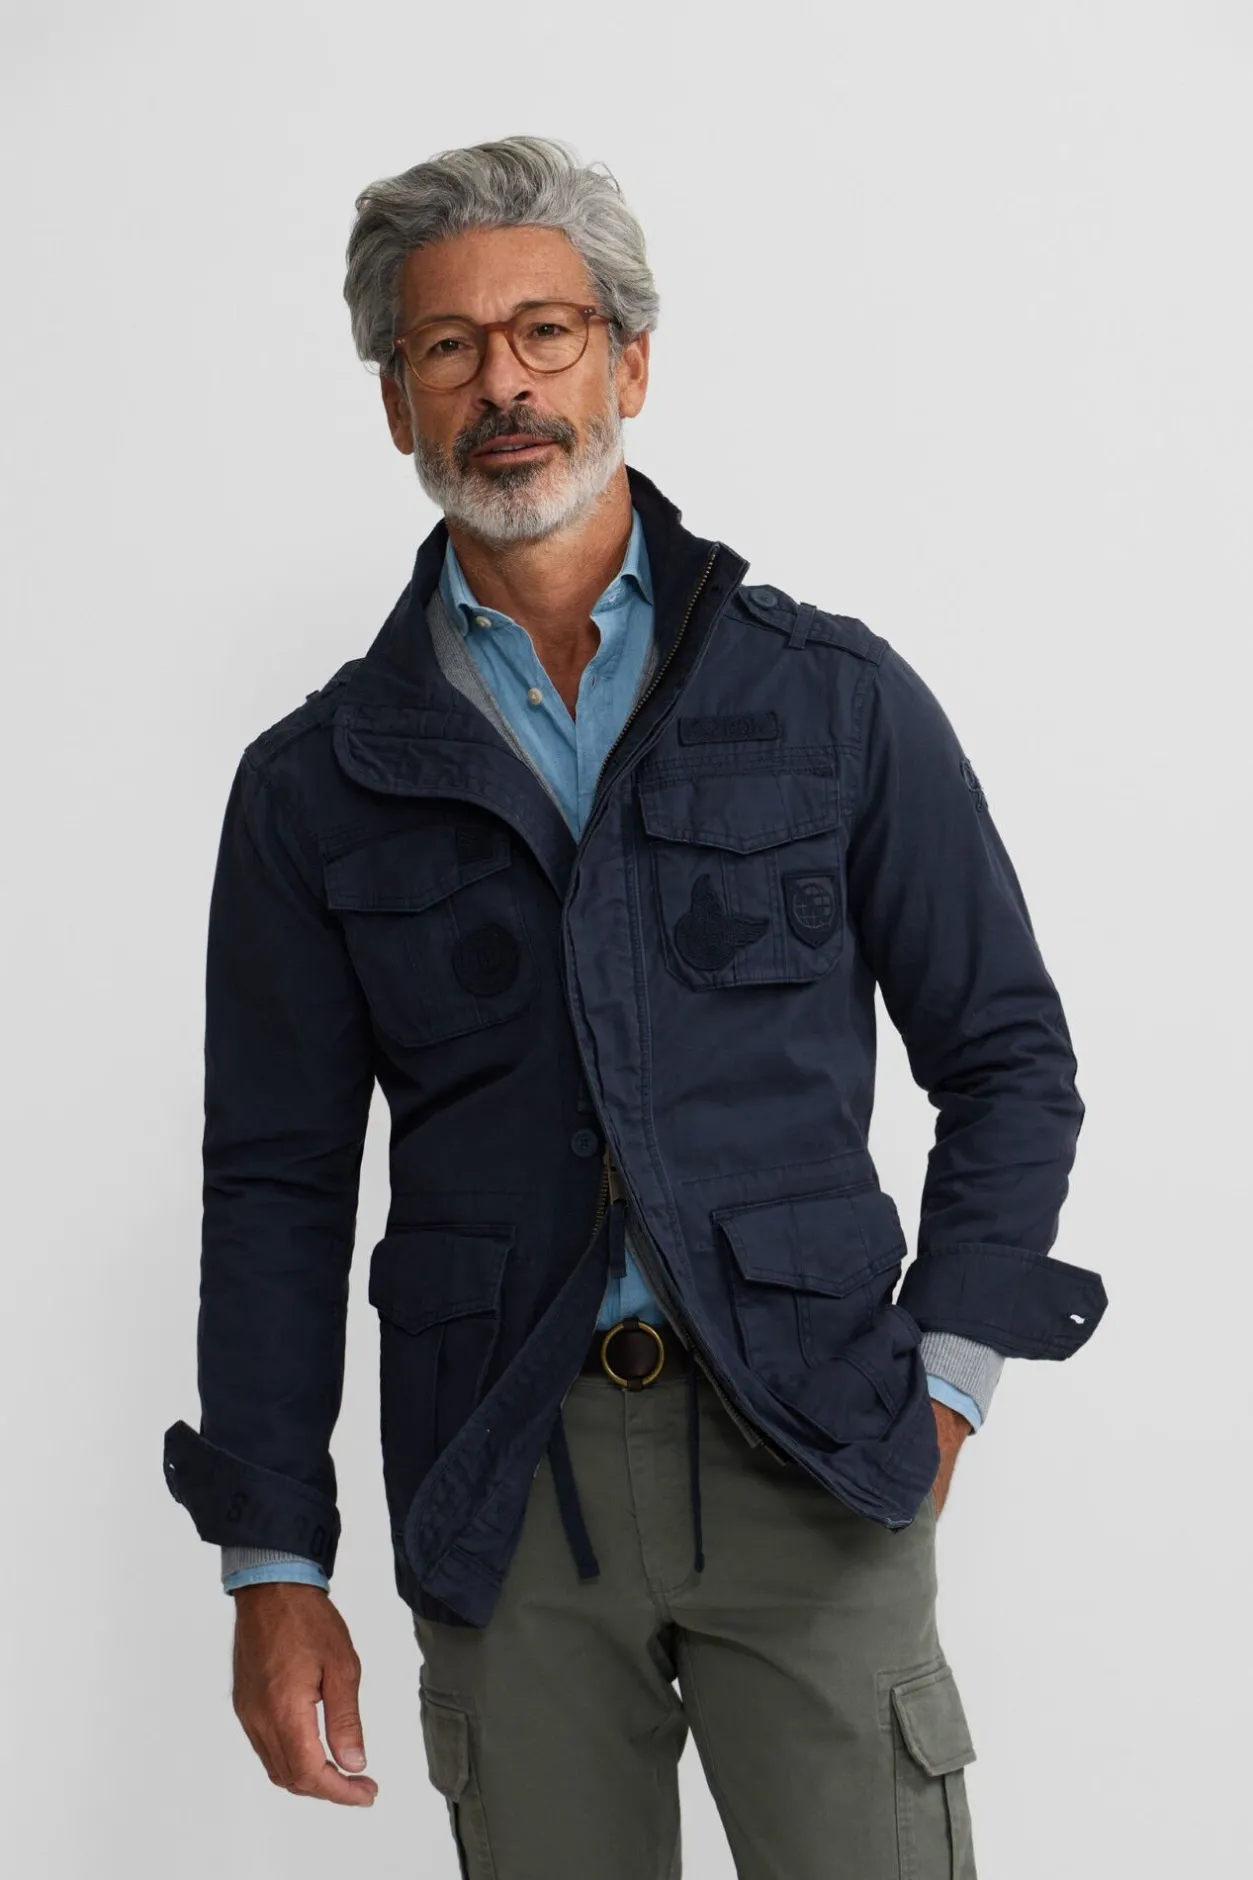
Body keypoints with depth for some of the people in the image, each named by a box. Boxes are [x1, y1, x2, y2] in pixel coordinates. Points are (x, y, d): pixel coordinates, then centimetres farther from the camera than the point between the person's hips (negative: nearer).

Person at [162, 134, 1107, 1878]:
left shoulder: (837, 698, 3)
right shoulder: (317, 785, 6)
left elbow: (1010, 1059, 8)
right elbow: (277, 1185, 6)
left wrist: (941, 1378, -2)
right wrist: (271, 1559, 1)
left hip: (811, 1454, -1)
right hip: (501, 1477, 1)